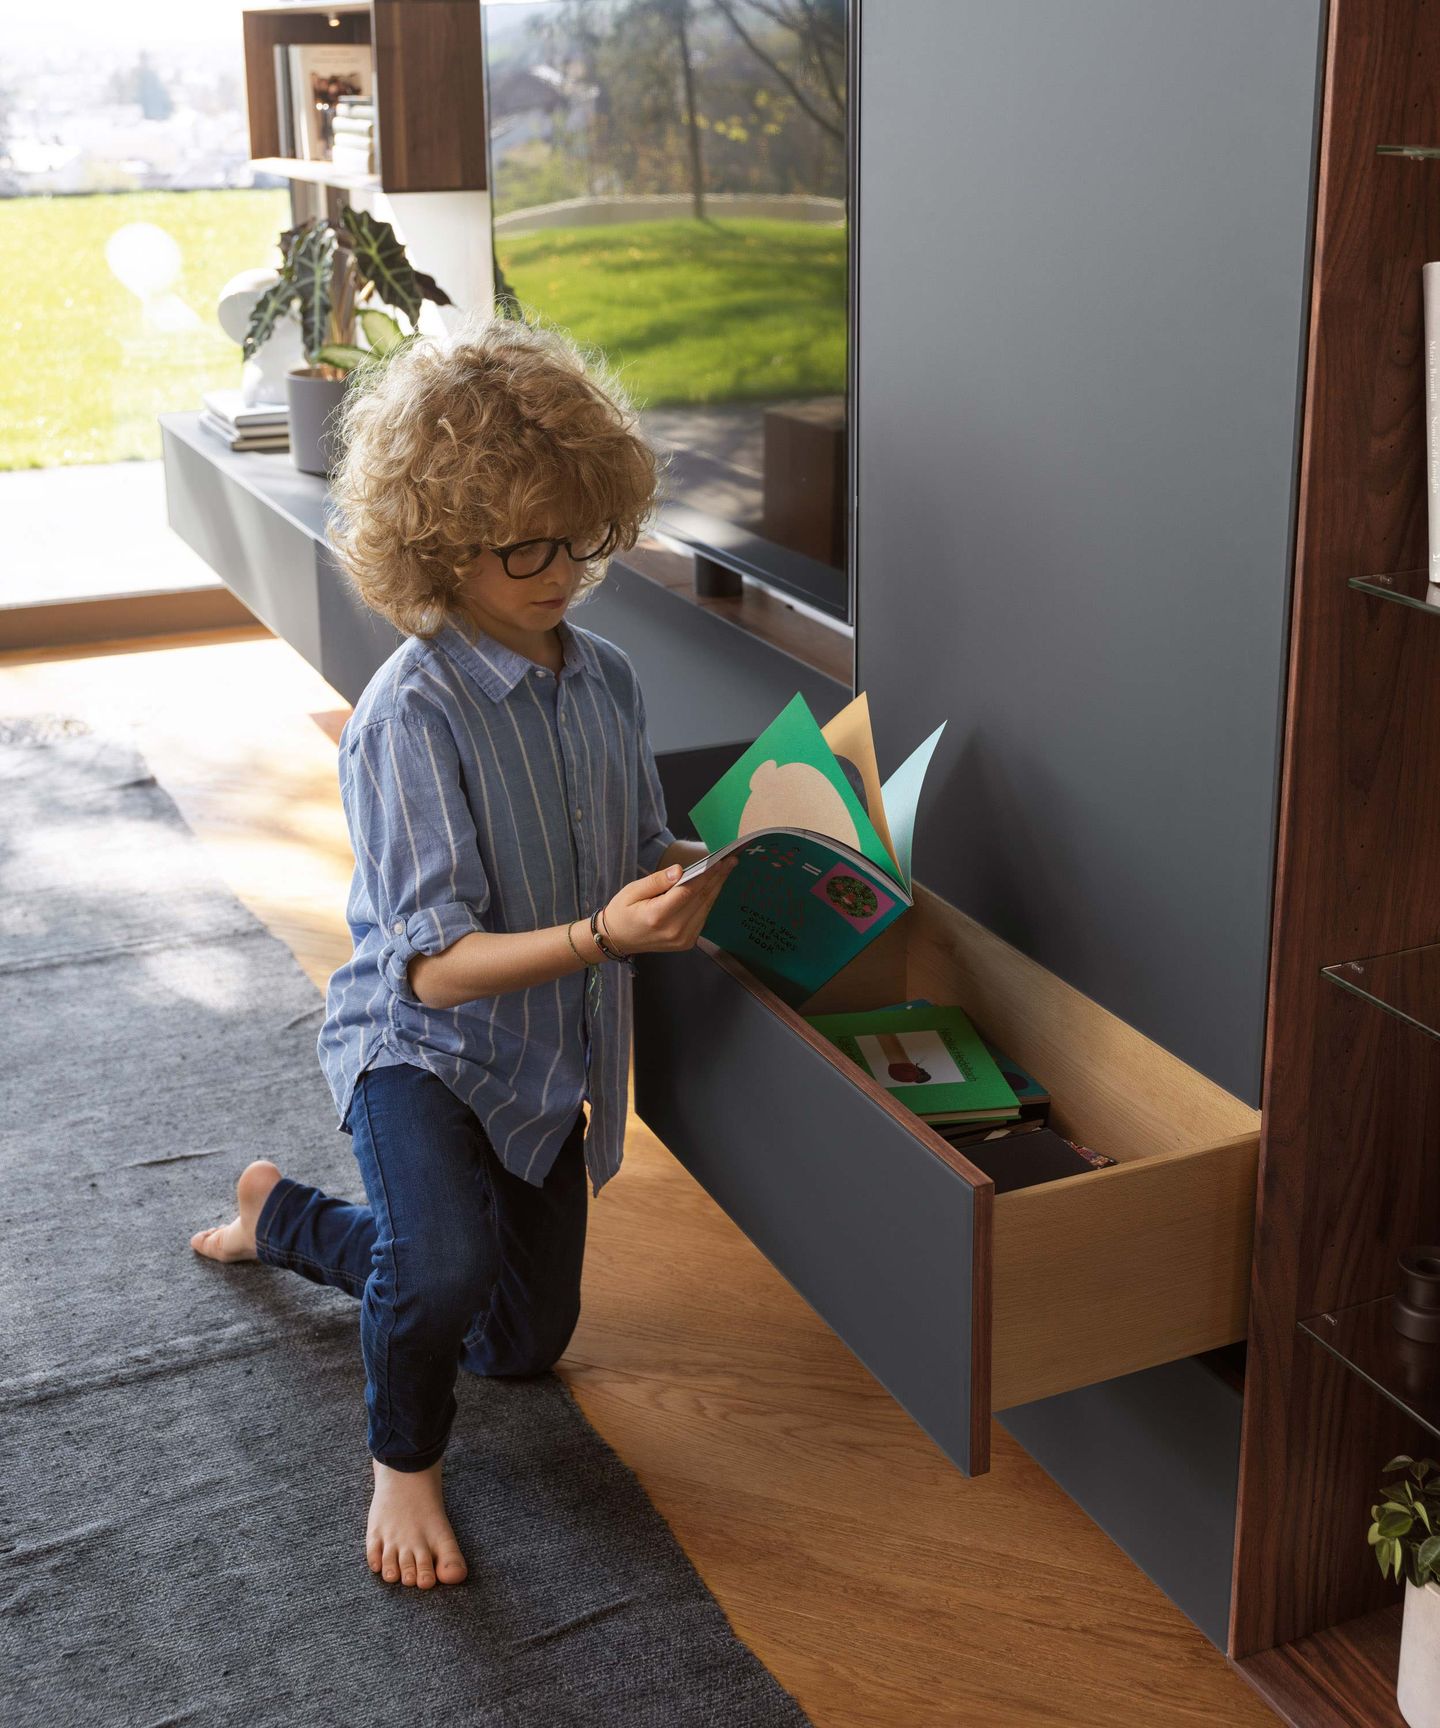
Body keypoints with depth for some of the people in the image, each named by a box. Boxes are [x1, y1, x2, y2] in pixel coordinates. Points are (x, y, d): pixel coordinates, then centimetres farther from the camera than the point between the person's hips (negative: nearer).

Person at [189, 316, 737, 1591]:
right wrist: (603, 934, -44)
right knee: (443, 1270, -37)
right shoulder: (412, 714, -26)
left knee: (529, 1339, 23)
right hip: (421, 1048, -7)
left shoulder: (607, 679, -6)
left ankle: (278, 1214, 46)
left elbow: (642, 850, 5)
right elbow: (437, 967, -29)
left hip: (550, 1054, 7)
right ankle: (405, 1458, 0)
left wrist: (690, 876, -18)